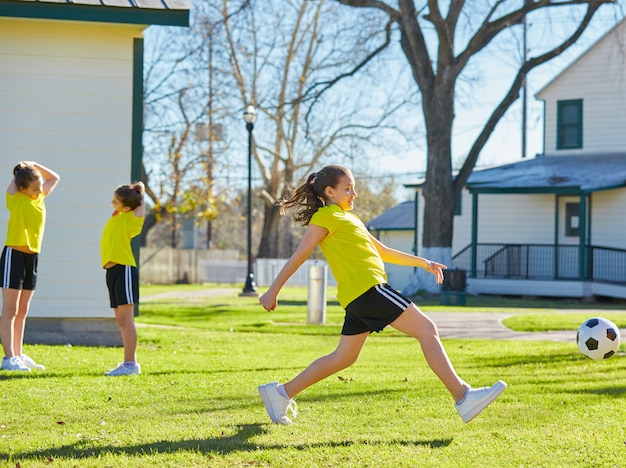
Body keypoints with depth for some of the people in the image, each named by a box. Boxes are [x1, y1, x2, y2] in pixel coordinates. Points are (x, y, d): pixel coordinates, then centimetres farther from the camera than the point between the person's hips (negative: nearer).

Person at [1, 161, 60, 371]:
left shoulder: (40, 197, 10)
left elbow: (54, 178, 22)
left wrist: (33, 165, 11)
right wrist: (24, 168, 11)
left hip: (32, 256, 7)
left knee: (22, 311, 11)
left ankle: (18, 355, 17)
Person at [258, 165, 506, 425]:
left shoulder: (348, 218, 26)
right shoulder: (326, 216, -3)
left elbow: (383, 251, 31)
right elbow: (298, 255, -7)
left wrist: (422, 262, 27)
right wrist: (272, 292, -10)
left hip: (358, 298, 10)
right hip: (366, 287, -10)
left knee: (343, 358, 14)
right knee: (427, 329, -11)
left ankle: (282, 393, 18)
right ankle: (463, 396, -16)